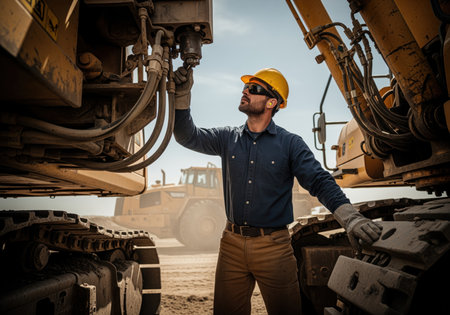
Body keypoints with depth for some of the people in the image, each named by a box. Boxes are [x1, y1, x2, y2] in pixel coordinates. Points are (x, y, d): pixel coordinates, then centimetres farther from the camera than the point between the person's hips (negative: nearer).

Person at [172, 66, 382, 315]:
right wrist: (182, 95, -13)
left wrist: (348, 216, -24)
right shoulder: (228, 138, 7)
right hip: (232, 244, 3)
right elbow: (188, 136, 1)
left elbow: (319, 181, -9)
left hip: (274, 247, -2)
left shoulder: (290, 143, -2)